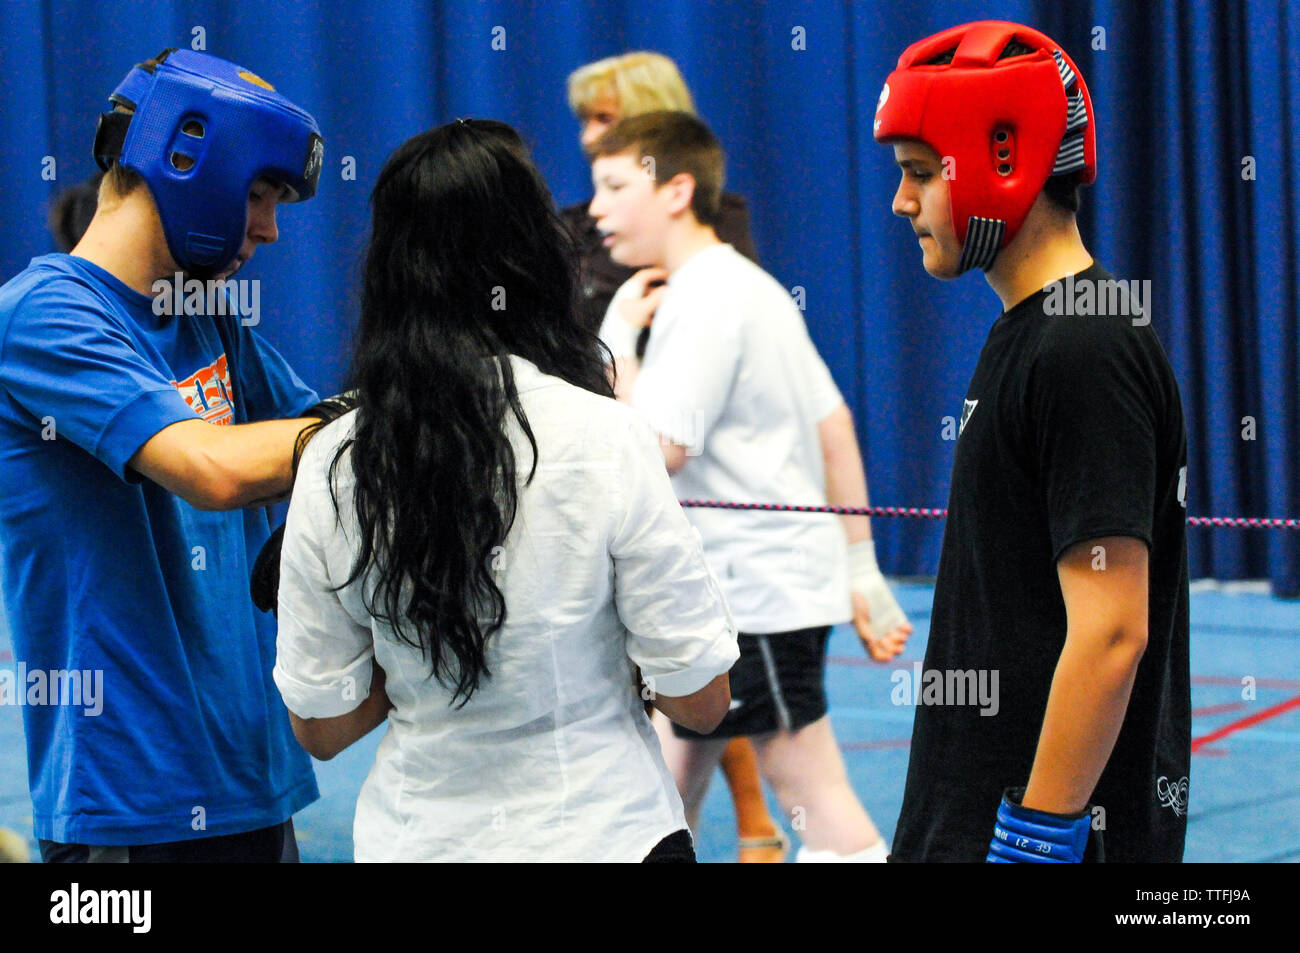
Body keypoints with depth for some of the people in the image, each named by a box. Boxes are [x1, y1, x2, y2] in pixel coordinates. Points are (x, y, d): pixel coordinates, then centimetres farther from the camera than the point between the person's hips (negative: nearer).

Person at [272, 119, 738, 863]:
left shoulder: (333, 465, -7)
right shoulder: (600, 439, -15)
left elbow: (320, 727, 0)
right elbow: (700, 700, -11)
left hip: (414, 836, 3)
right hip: (602, 832, -3)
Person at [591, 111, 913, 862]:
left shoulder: (707, 299, -15)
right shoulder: (750, 287, 15)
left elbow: (654, 450, -22)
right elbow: (835, 423, 17)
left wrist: (615, 340, -12)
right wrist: (860, 570, 18)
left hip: (762, 589, -10)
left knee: (818, 802, -6)